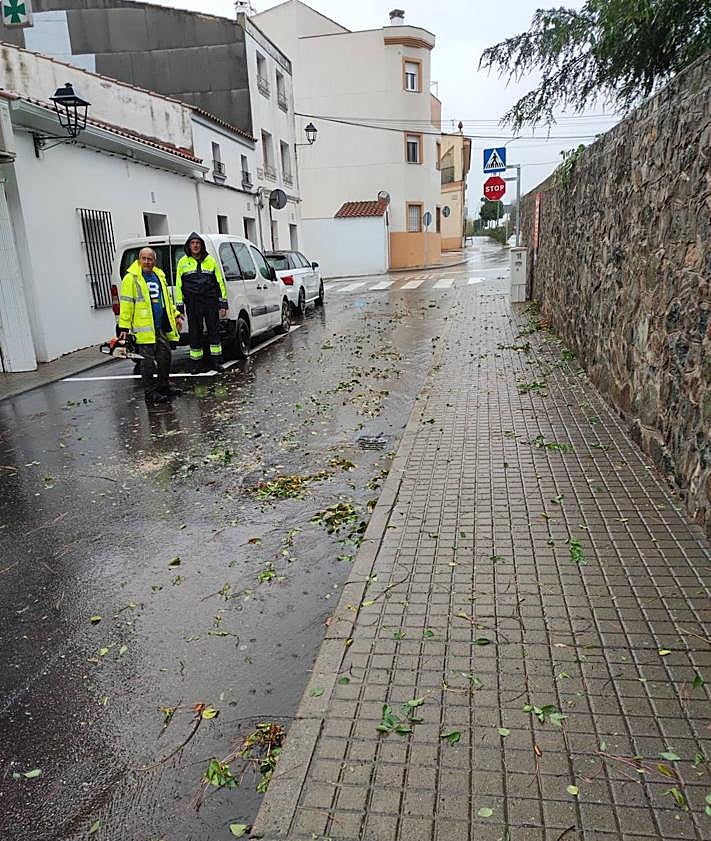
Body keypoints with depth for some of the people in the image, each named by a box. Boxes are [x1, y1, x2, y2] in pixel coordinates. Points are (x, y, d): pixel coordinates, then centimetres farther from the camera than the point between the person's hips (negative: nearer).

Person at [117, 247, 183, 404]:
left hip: (162, 327, 7)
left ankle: (164, 386, 25)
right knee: (148, 361, -3)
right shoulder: (131, 278, -6)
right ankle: (150, 393, 3)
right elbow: (126, 304, -10)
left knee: (165, 356, 11)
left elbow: (167, 299, 26)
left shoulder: (159, 276, 16)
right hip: (144, 328, -7)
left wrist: (176, 315, 18)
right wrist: (124, 327, -13)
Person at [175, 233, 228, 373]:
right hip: (192, 303, 0)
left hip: (211, 301, 0)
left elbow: (220, 282, 9)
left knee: (214, 330, 2)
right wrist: (180, 306, 0)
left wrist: (223, 304, 3)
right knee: (194, 333, 2)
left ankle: (216, 361, 10)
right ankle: (197, 363, 10)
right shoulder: (183, 262, 8)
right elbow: (179, 285, 7)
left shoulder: (210, 260, 9)